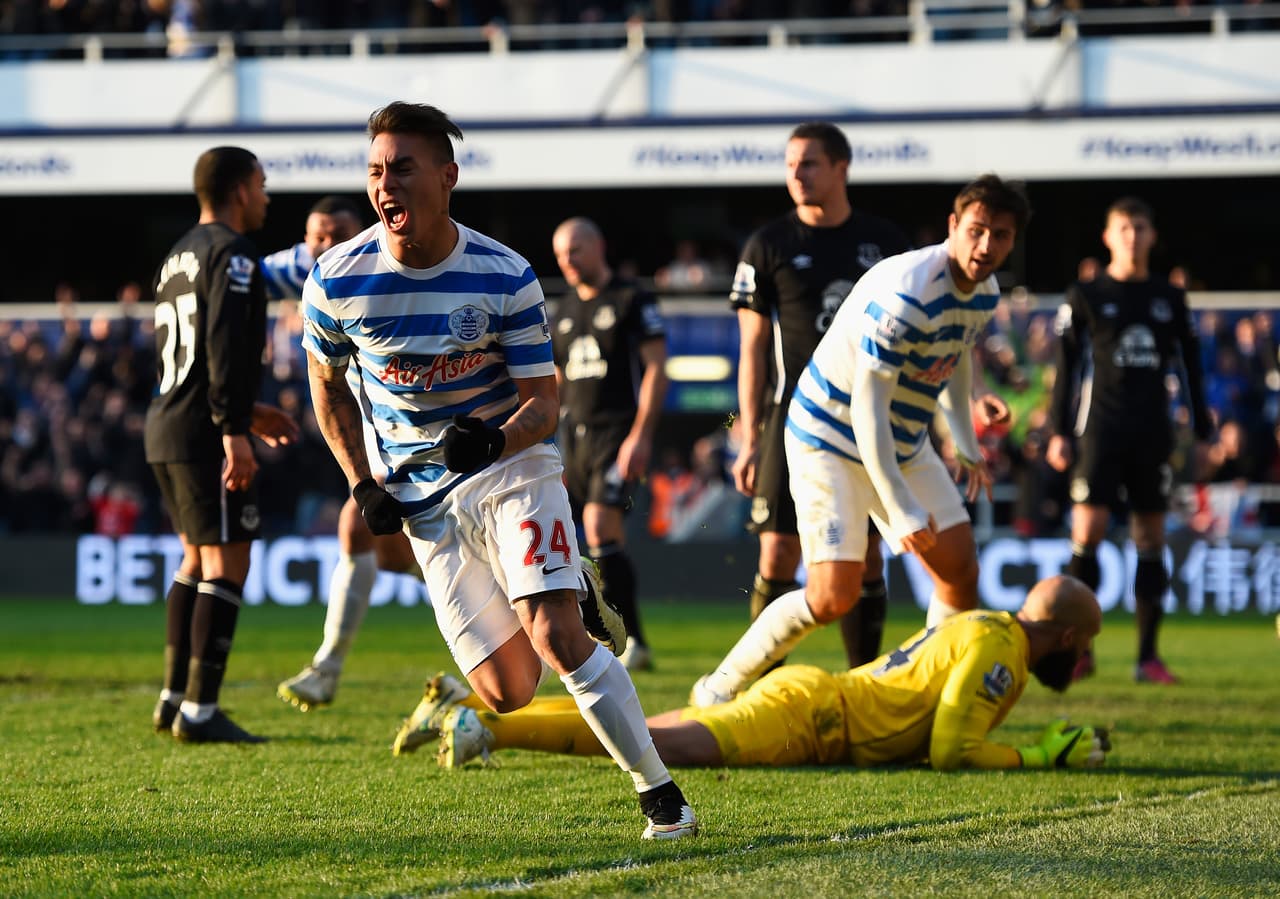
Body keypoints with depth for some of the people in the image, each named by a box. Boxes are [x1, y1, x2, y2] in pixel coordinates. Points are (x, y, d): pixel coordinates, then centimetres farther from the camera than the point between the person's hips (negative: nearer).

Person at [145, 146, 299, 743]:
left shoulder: (177, 257, 20)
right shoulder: (231, 253, -10)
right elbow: (225, 347, -21)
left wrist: (248, 411, 28)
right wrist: (235, 429, -24)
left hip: (165, 425, 10)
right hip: (204, 432, -10)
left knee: (197, 560, 19)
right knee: (227, 564, -7)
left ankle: (175, 698, 21)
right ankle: (199, 711, -10)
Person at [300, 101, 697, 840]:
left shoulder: (504, 278, -13)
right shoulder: (337, 281, -8)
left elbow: (544, 401, -8)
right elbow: (328, 387, 10)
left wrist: (497, 439, -30)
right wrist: (363, 486, 1)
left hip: (511, 466, -3)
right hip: (423, 497, 3)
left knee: (556, 639, -22)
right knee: (507, 691, -3)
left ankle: (661, 793, -10)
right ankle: (576, 604, 31)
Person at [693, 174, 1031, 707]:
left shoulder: (984, 293, -2)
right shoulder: (905, 293, -30)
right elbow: (867, 407, -30)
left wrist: (967, 446, 24)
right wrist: (901, 510, -30)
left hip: (903, 444, 8)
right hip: (830, 438, -8)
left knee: (960, 571, -1)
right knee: (833, 595, -17)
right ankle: (719, 690, -2)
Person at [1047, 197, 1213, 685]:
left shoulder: (1170, 299, 11)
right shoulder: (1085, 296, 4)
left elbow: (1190, 366, 16)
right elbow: (1066, 365, 4)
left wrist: (1202, 432, 13)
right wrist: (1058, 431, -3)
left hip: (1153, 434, 3)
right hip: (1100, 431, -3)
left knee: (1151, 539, 1)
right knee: (1087, 532, -12)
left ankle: (1148, 657, 4)